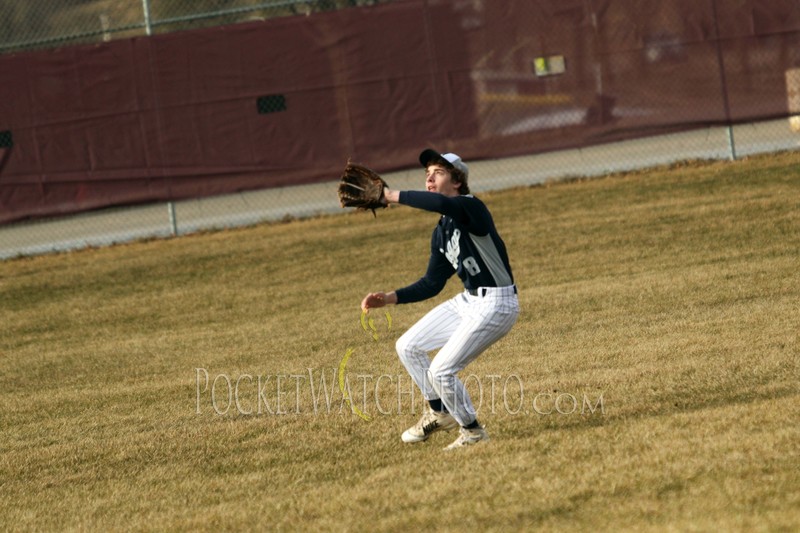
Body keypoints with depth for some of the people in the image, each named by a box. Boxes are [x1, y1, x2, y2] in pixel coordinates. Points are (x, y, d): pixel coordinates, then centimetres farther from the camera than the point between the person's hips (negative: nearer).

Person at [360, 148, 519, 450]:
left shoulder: (471, 208, -17)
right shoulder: (441, 232, 10)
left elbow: (441, 203, -40)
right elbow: (432, 284, 14)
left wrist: (393, 196, -32)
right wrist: (390, 298, 3)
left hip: (496, 304, -9)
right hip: (468, 301, 9)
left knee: (441, 370, -15)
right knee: (408, 347, 13)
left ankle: (473, 432, 6)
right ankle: (439, 413, 28)